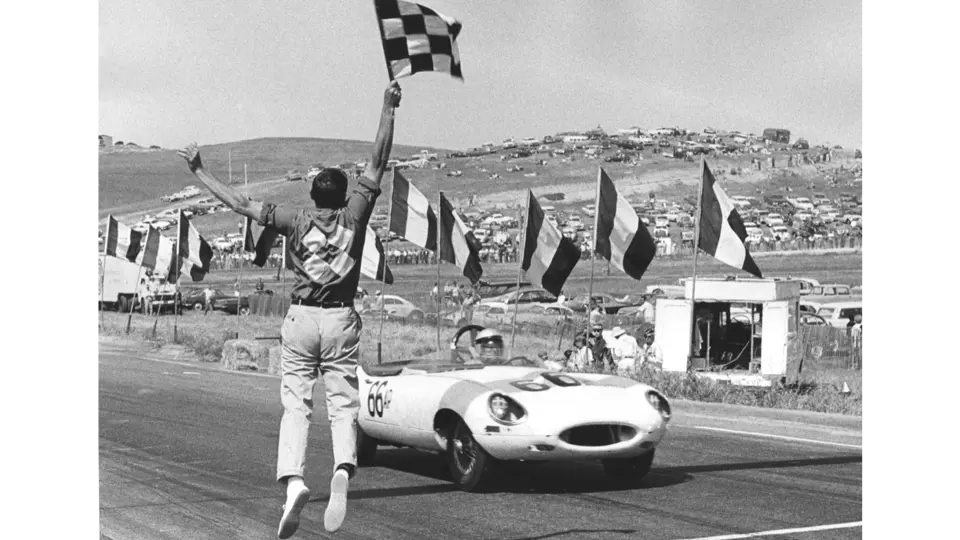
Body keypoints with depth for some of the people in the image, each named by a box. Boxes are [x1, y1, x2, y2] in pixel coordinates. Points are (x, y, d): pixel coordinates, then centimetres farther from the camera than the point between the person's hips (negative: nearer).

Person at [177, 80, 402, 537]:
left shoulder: (295, 221, 2)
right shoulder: (353, 215, 2)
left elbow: (240, 204, 4)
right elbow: (378, 163, 2)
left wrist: (199, 171, 13)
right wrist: (388, 110, 4)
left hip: (300, 320, 0)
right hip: (341, 321, 0)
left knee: (295, 406, 0)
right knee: (343, 406, 1)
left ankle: (293, 479, -20)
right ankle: (343, 469, -25)